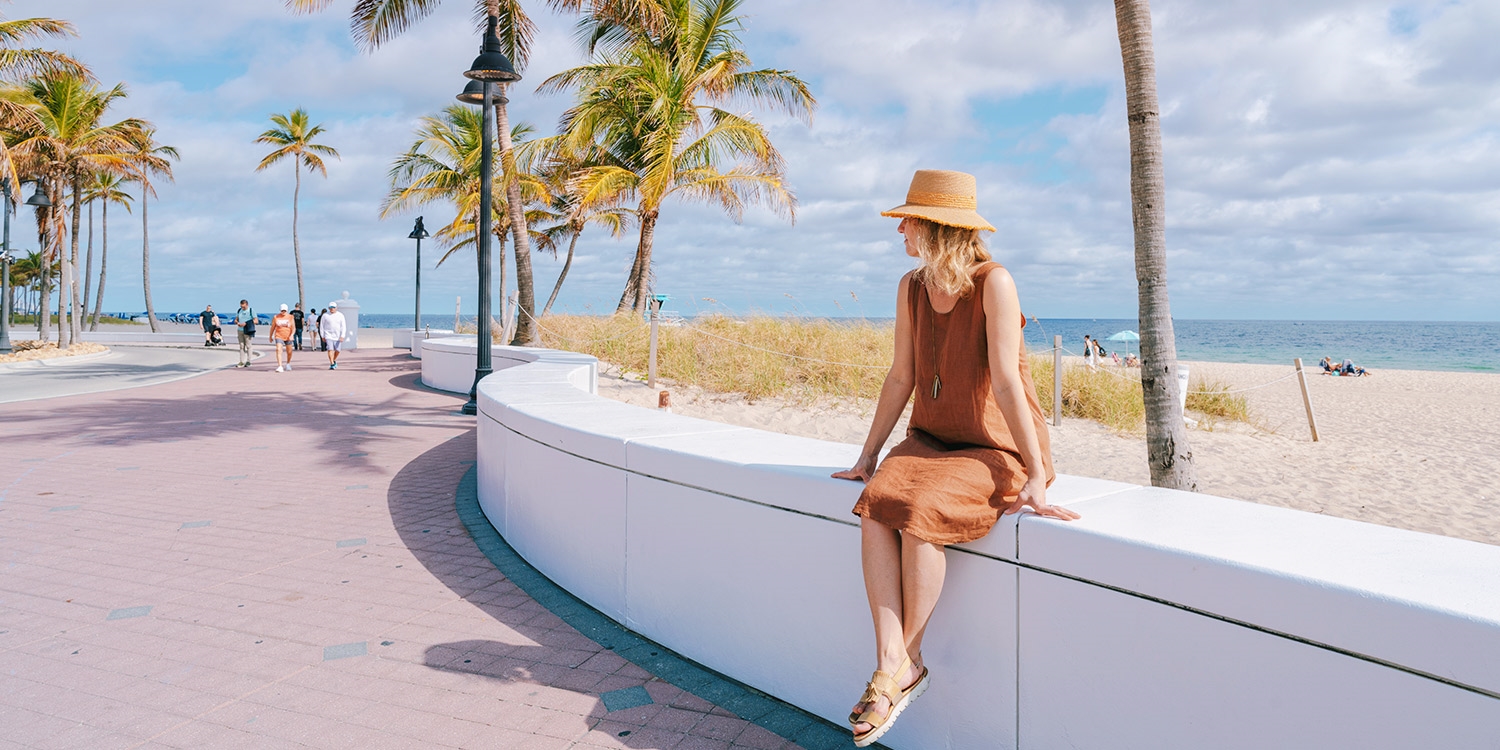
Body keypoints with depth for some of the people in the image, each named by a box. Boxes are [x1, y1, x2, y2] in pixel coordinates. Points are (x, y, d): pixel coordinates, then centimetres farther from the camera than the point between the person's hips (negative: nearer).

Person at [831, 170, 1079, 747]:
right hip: (931, 439, 6)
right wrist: (868, 455, 7)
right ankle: (892, 662, -22)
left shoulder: (993, 282, -15)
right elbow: (900, 378, 7)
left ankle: (902, 664, -11)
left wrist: (1037, 475, -19)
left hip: (994, 447, -6)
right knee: (876, 503, -25)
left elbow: (1006, 381, -20)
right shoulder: (911, 287, 5)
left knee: (917, 511, -31)